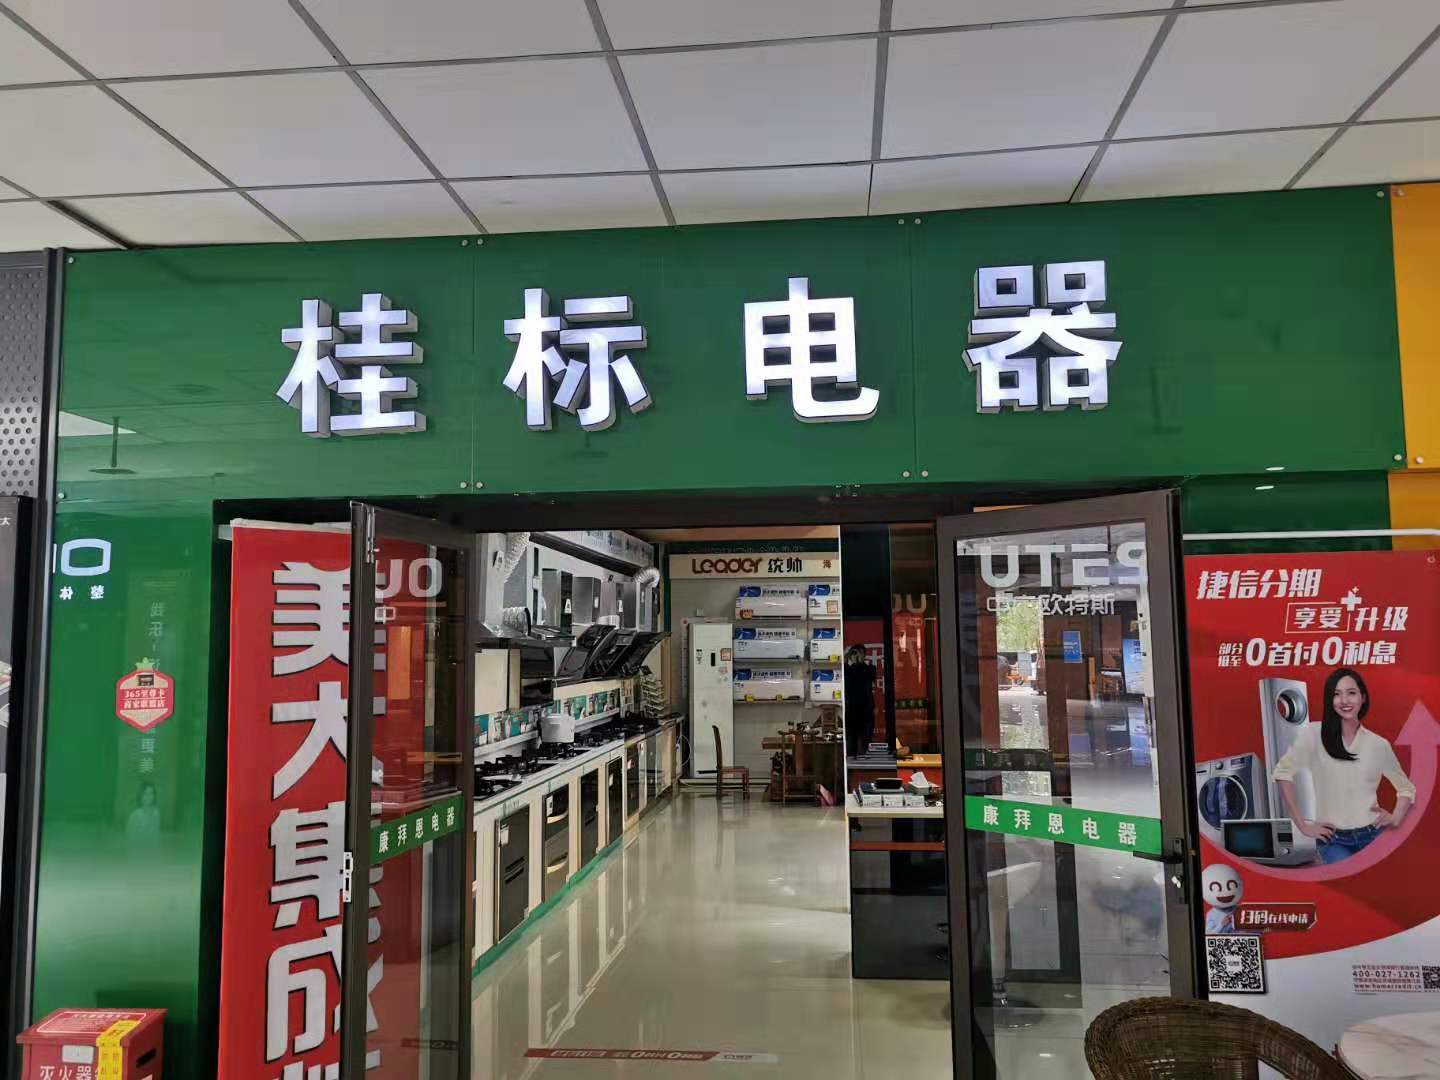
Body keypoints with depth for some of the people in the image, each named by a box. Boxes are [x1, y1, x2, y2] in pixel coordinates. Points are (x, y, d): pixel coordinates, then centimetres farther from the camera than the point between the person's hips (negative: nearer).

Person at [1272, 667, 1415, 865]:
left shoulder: (1379, 745, 5)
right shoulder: (1314, 734, -5)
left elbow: (1406, 787, 20)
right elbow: (1283, 773, -9)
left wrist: (1395, 819, 3)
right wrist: (1302, 824, -9)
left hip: (1373, 836, 3)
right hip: (1333, 840, -3)